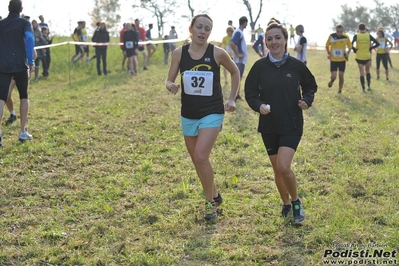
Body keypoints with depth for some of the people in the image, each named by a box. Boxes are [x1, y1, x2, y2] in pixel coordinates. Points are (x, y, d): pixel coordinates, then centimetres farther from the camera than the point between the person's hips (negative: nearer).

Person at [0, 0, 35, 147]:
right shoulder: (24, 23, 3)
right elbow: (30, 38, -16)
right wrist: (31, 61, -14)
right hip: (20, 65, -2)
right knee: (24, 96, 17)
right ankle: (23, 132, 16)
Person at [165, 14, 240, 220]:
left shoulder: (217, 53, -10)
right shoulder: (179, 53, -5)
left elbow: (235, 72, 8)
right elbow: (169, 81, 1)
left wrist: (232, 99, 4)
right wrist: (171, 86, -22)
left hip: (212, 113, -4)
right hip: (188, 114, 4)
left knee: (201, 157, -17)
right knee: (197, 160, 13)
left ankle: (210, 201, 3)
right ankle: (214, 196, 36)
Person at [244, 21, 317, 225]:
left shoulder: (296, 65, -5)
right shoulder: (260, 66, -4)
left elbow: (310, 86, 10)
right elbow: (250, 92, 0)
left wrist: (307, 100, -9)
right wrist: (259, 105, -20)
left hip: (292, 125, -2)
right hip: (268, 125, 2)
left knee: (283, 167, -16)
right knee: (277, 169, 11)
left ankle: (296, 201, 10)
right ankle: (286, 204, 34)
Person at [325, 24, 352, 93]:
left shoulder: (346, 37, -6)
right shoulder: (331, 36, -8)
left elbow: (350, 47, 9)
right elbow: (327, 45, 7)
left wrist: (348, 53, -10)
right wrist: (328, 53, -8)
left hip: (342, 60, 1)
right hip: (333, 60, -1)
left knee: (341, 76, 1)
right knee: (333, 77, -8)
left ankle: (340, 90, 18)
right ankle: (331, 81, 28)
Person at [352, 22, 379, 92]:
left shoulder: (356, 36, -7)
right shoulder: (369, 35, -2)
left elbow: (351, 44, -20)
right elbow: (377, 44, -6)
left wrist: (355, 50, -3)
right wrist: (370, 48, 5)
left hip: (359, 57, -1)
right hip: (367, 56, 1)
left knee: (362, 73, 4)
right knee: (368, 71, 21)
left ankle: (363, 88, 3)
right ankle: (369, 86, 21)